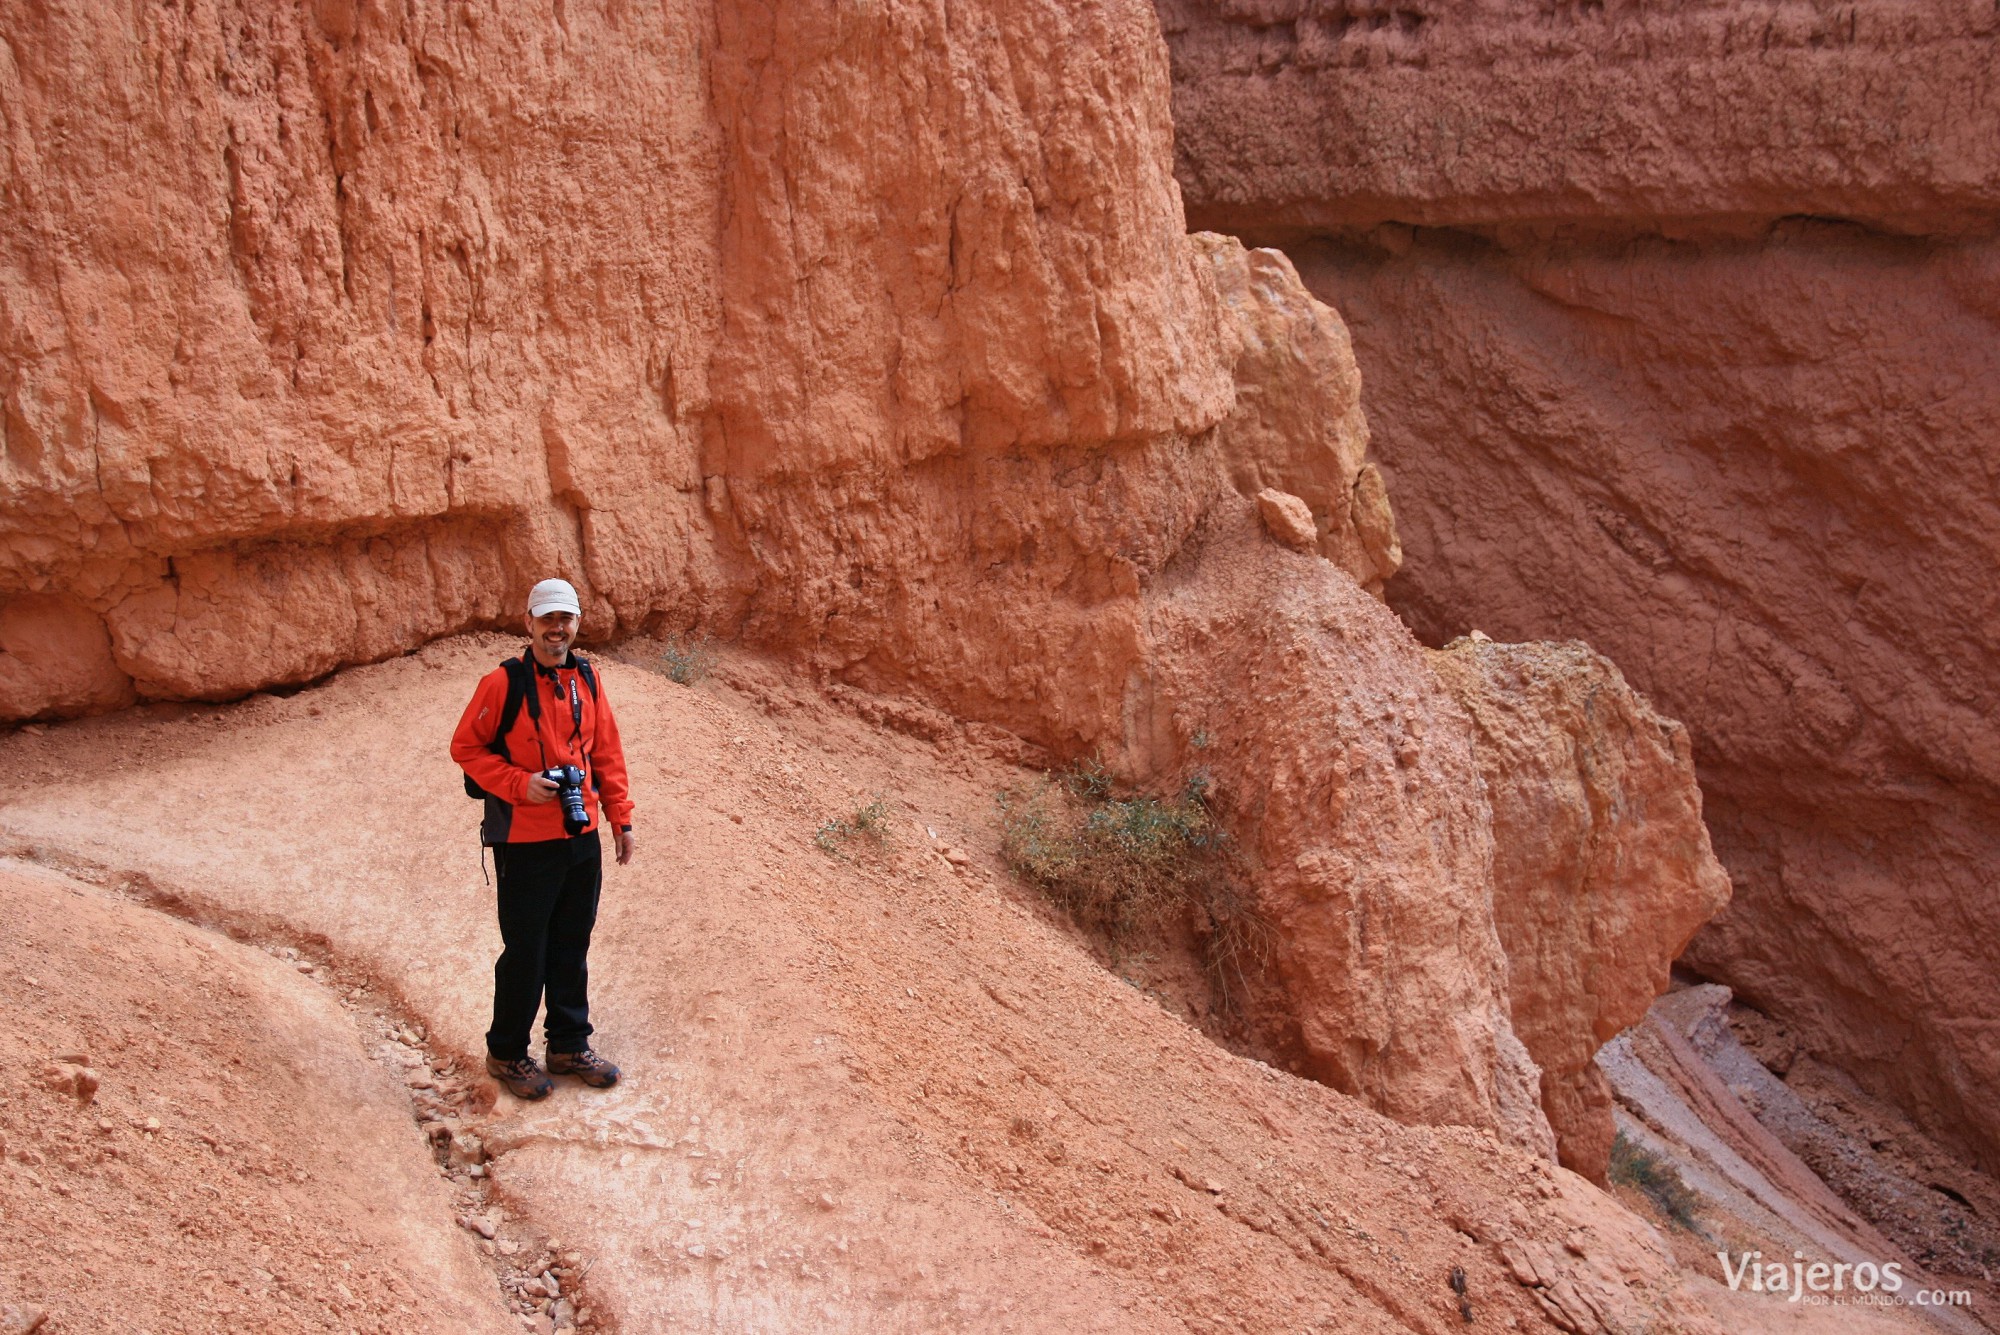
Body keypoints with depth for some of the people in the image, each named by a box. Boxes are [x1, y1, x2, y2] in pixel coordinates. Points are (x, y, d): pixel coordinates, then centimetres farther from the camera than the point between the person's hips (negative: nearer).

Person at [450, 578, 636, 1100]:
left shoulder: (586, 679, 6)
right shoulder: (503, 683, -11)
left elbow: (607, 753, 12)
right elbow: (466, 747, -8)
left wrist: (620, 818, 10)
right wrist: (520, 784, -18)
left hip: (581, 837, 5)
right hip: (525, 841, -5)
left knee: (572, 949, 14)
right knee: (525, 953, 3)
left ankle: (570, 1046, 28)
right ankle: (505, 1053, 20)